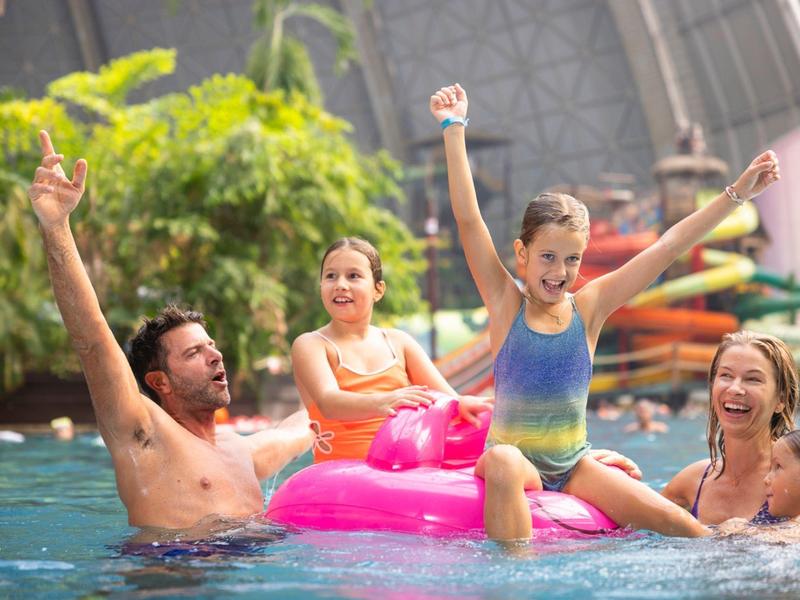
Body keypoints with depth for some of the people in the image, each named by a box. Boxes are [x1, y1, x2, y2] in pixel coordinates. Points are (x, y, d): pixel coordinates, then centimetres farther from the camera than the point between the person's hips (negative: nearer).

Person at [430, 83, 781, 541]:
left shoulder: (589, 307, 1)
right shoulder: (506, 304, -5)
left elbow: (668, 247, 0)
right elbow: (468, 219, -12)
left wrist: (736, 195, 1)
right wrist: (454, 129, -15)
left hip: (574, 465, 3)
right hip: (517, 460, -3)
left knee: (684, 527, -14)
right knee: (502, 462, -40)